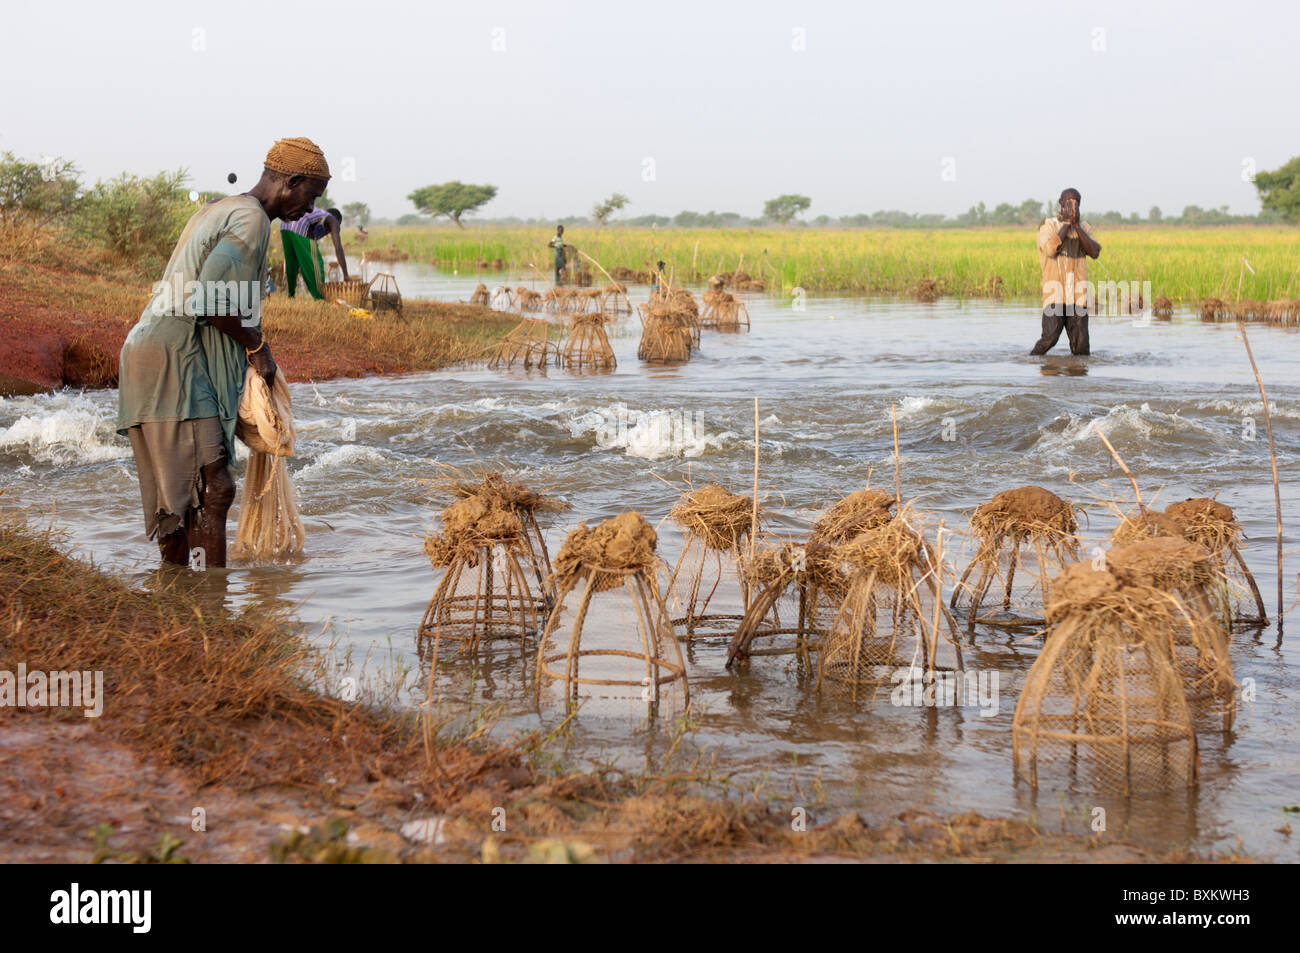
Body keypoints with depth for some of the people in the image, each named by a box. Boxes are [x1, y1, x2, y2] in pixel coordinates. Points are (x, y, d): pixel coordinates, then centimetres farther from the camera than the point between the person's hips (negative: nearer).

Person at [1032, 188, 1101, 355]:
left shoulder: (1084, 228, 16)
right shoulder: (1048, 225, 4)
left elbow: (1094, 252, -3)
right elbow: (1051, 249, -16)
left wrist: (1076, 224, -8)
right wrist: (1067, 223, -8)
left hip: (1078, 296, 4)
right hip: (1055, 293, -4)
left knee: (1081, 346, -5)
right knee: (1050, 338, -18)